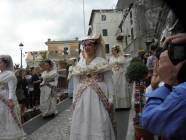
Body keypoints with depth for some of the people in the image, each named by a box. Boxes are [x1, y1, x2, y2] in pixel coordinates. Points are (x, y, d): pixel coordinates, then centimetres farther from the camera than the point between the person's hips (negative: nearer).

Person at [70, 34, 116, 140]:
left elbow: (109, 82, -1)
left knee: (99, 125, 0)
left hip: (98, 97, -3)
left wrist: (110, 100, -8)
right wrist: (74, 101, 9)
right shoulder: (79, 65, 13)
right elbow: (76, 84, 14)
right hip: (82, 99, 4)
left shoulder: (102, 62, 2)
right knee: (82, 127, 7)